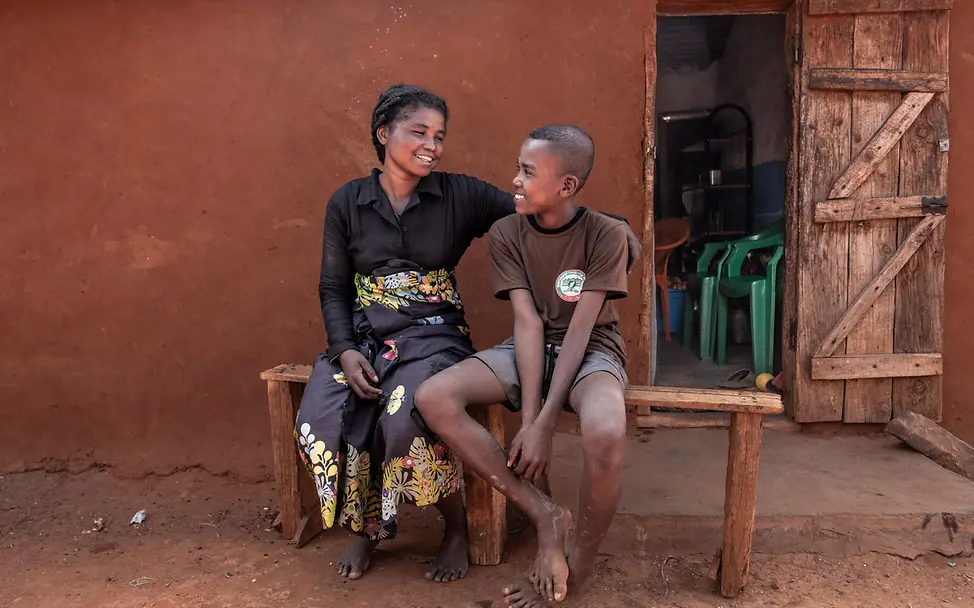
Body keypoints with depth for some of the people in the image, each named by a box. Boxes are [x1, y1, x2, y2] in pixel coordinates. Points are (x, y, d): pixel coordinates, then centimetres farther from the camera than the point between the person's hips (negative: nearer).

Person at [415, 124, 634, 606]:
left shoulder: (606, 235, -14)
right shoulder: (506, 234, -5)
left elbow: (579, 331, -19)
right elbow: (528, 323, -12)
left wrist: (543, 425, -24)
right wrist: (528, 419, -22)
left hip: (591, 351, -3)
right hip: (529, 349, 4)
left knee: (605, 435, -38)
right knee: (432, 399, -23)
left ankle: (579, 567, -8)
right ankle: (544, 513, -13)